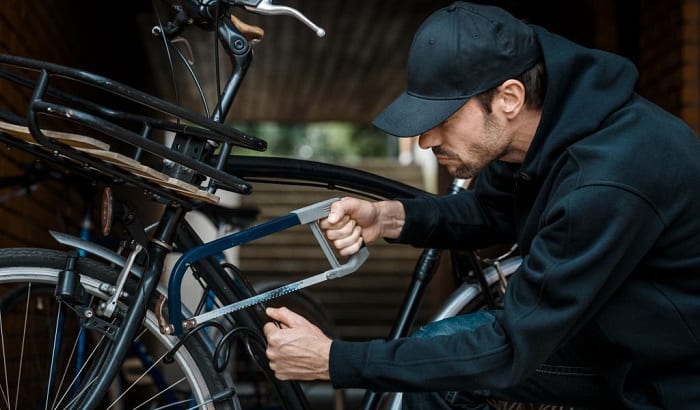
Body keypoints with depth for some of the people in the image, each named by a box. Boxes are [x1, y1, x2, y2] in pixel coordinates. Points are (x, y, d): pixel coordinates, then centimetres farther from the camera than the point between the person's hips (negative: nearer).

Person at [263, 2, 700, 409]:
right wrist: (390, 217, -9)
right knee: (434, 356, -3)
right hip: (616, 336, 7)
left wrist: (333, 361, -24)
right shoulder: (533, 128, -10)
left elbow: (511, 349, -28)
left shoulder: (604, 184, -33)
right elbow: (491, 212, 10)